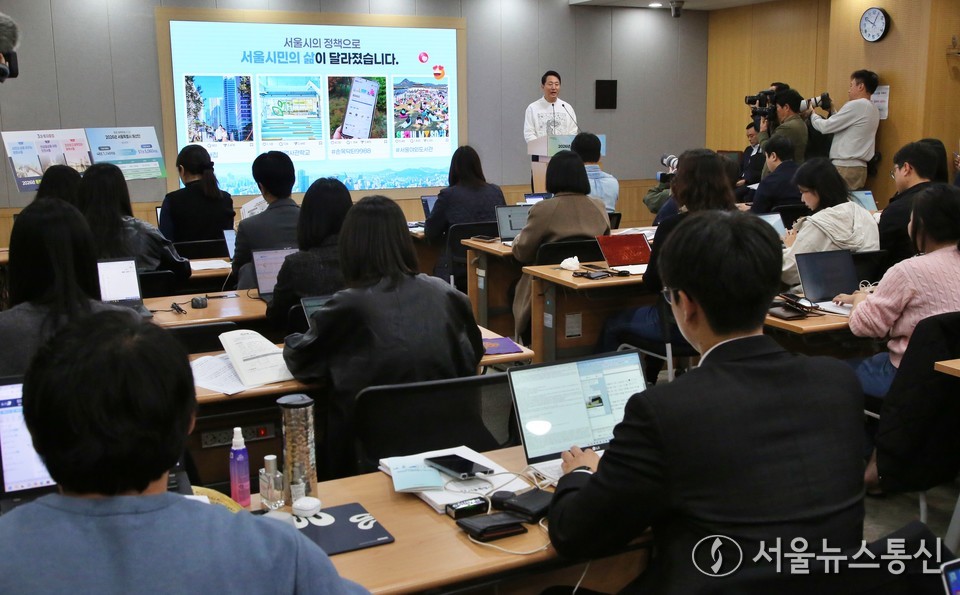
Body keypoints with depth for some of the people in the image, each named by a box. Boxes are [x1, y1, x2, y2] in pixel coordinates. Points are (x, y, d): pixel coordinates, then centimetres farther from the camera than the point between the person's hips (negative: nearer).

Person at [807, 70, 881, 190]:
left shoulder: (856, 105, -11)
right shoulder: (873, 109, 17)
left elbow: (825, 127, -9)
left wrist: (812, 113, 9)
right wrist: (832, 111, 20)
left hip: (845, 167, -9)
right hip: (860, 167, 9)